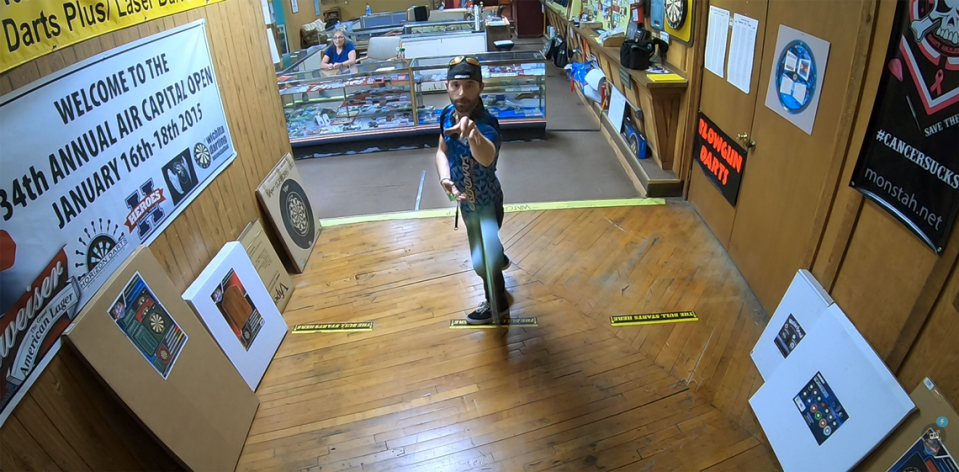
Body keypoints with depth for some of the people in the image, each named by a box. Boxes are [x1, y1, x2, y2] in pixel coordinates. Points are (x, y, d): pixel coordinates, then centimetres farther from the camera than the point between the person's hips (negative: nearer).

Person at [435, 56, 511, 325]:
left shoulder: (485, 125, -39)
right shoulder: (448, 114, -14)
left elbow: (487, 157, -61)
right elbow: (442, 151, -3)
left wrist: (474, 134, -83)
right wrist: (445, 178, -23)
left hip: (484, 205, -8)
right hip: (468, 200, 8)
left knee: (482, 262, 14)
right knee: (482, 244, 36)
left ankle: (497, 305, 43)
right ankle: (499, 260, 70)